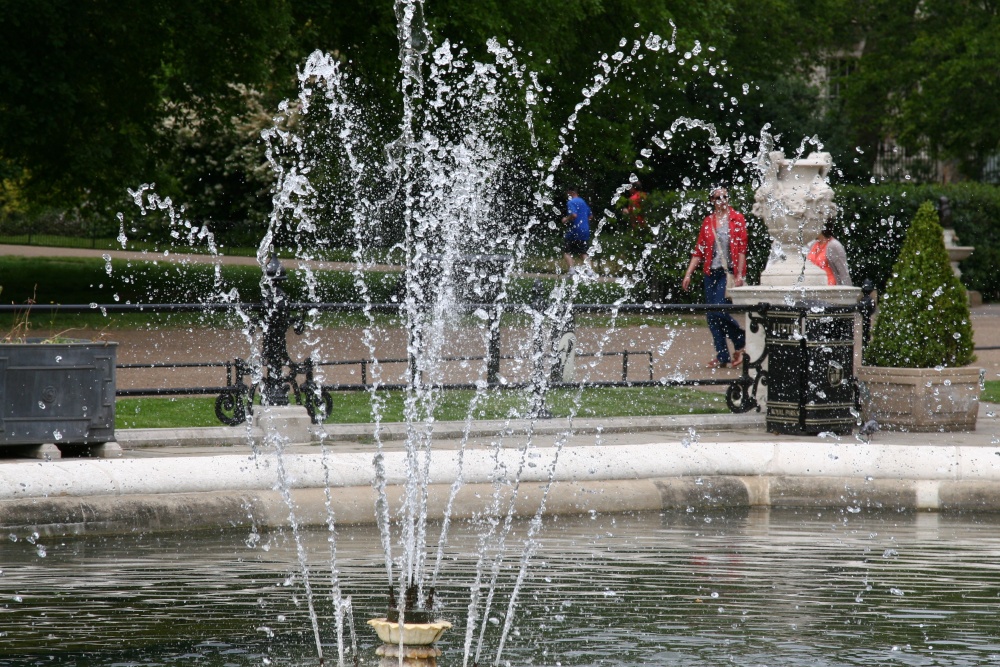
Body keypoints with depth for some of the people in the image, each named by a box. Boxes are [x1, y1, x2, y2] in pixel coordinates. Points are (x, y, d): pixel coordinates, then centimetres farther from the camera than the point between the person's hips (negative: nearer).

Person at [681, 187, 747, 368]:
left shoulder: (737, 219, 0)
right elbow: (699, 251, 12)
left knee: (718, 311, -16)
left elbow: (742, 248, -5)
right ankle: (722, 357, 9)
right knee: (712, 317, 2)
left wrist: (739, 274, -12)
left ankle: (740, 343, 6)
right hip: (712, 272, 5)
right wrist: (688, 274, 5)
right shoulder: (708, 222, 11)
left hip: (729, 271, -5)